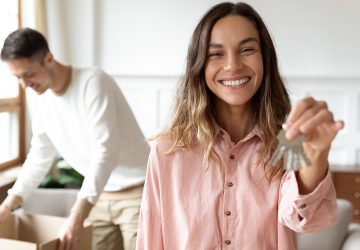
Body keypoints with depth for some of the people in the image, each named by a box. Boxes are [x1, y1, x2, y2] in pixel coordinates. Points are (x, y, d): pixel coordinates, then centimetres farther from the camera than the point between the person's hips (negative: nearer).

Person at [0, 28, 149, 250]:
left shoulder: (93, 82, -21)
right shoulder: (41, 100, 2)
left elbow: (106, 152, -28)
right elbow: (40, 157, 14)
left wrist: (77, 216, -33)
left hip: (138, 190, -6)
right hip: (100, 195, 7)